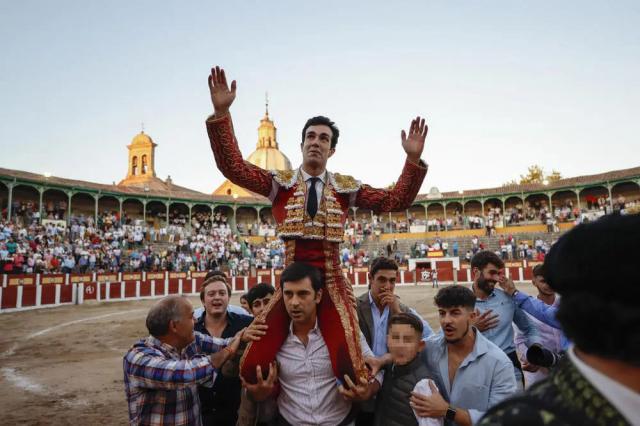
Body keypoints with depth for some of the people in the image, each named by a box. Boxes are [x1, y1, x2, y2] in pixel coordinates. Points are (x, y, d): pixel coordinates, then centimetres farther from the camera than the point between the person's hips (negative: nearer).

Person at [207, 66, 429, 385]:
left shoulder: (346, 188, 8)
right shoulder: (280, 183, 5)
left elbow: (395, 200, 3)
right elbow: (232, 167, -5)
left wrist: (413, 160, -11)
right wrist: (221, 114, -15)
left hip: (331, 284, 0)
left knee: (348, 368, -11)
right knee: (252, 367, -6)